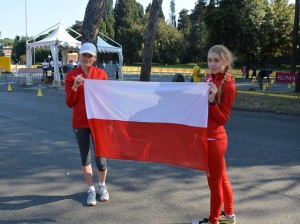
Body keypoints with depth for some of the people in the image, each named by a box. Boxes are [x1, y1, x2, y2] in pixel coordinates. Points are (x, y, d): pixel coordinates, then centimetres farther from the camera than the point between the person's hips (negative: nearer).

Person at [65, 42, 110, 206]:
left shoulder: (101, 74, 2)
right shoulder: (71, 75, 1)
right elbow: (69, 103, -1)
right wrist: (75, 86, -16)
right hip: (80, 122, 1)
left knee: (100, 156, 0)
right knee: (85, 156, 9)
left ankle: (102, 186, 27)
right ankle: (91, 190, 24)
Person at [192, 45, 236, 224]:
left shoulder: (228, 85, -15)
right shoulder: (209, 79, 8)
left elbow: (222, 119, -15)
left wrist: (212, 100, -26)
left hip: (214, 140, -9)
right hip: (206, 137, 9)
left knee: (215, 182, 6)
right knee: (221, 179, 22)